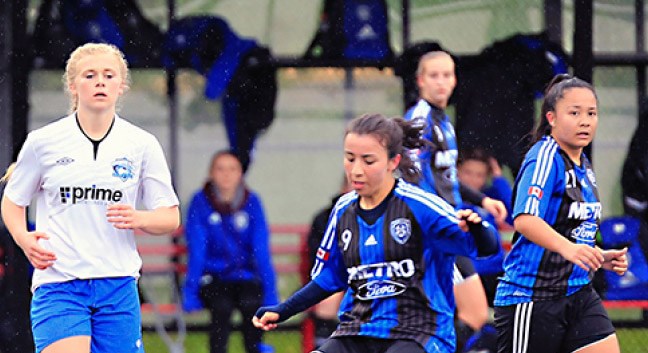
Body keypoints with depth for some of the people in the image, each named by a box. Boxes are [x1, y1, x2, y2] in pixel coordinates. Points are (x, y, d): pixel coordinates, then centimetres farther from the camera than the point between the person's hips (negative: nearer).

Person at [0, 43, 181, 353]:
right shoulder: (42, 142, 2)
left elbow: (170, 217, 9)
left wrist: (137, 219, -13)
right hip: (58, 282, -2)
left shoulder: (142, 144, 5)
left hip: (118, 287, 2)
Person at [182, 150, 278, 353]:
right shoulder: (201, 203, -7)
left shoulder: (251, 203, -2)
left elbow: (261, 252, -5)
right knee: (222, 307, -31)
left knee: (252, 305, -29)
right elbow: (196, 252, -10)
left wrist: (270, 296, -13)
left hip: (245, 278, 1)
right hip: (213, 280, -1)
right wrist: (190, 293, -19)